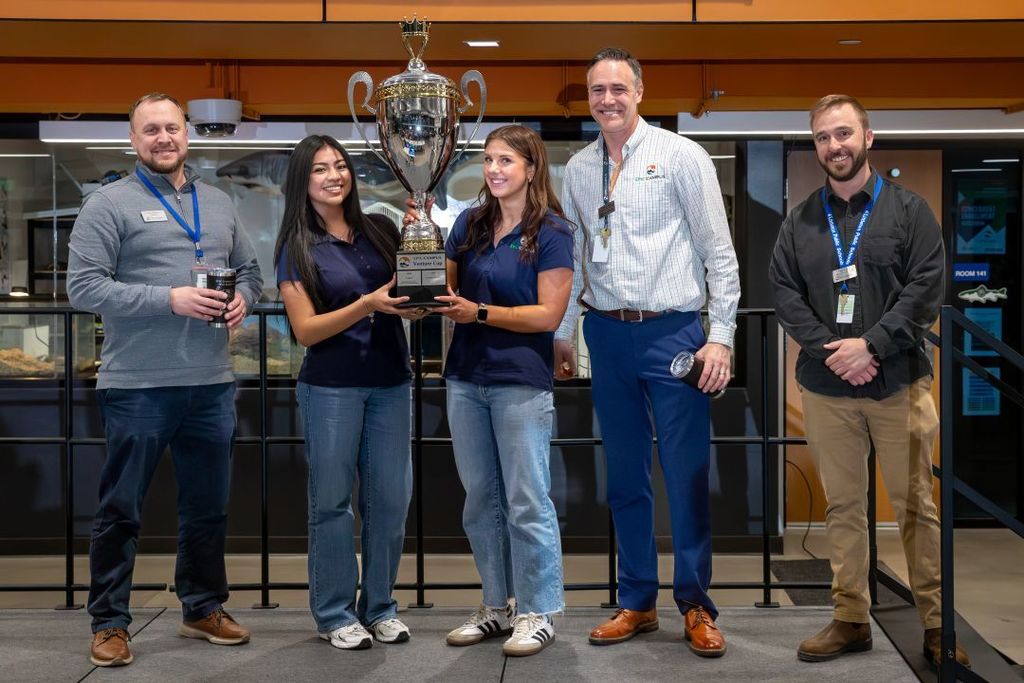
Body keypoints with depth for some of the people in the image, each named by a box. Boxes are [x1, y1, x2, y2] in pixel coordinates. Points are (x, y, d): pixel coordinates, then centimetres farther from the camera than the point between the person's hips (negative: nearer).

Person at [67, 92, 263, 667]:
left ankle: (204, 608, 30)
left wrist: (242, 297, -4)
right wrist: (169, 299, -20)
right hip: (138, 387, -5)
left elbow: (250, 269, 20)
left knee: (209, 506, 15)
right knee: (121, 510, 5)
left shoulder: (219, 204, 14)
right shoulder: (110, 204, -5)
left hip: (213, 384, 6)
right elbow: (84, 287, -12)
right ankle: (110, 622, 18)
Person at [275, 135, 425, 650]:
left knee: (390, 497, 5)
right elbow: (305, 330, -8)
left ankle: (379, 606, 20)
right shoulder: (296, 249, -1)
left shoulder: (380, 230, 7)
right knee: (332, 501, 3)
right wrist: (368, 305, -20)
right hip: (331, 389, -3)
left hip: (390, 384, 3)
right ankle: (334, 613, 17)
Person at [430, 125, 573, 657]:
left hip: (521, 383, -6)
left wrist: (479, 313, -19)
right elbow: (444, 285, 14)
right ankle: (498, 606, 25)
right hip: (465, 378, 6)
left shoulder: (552, 232, -6)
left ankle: (538, 613, 13)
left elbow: (548, 314, -12)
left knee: (527, 504, 1)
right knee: (480, 500, 12)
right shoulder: (469, 223, 9)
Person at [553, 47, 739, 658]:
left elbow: (720, 252, -5)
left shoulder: (681, 156, -3)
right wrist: (562, 336, 14)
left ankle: (696, 606, 16)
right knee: (626, 475, 11)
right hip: (607, 333, 4)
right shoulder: (578, 170, 9)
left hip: (673, 332, -4)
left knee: (687, 475, 1)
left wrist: (721, 337, -9)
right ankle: (638, 602, 24)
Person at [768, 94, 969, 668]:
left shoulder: (908, 209, 3)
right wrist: (829, 351, -10)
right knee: (843, 506, 8)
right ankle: (851, 619, 18)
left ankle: (937, 623, 13)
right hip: (826, 388, 3)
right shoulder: (800, 221, 10)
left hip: (898, 383, -2)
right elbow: (785, 294, 4)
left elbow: (926, 288, -5)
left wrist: (871, 345, -14)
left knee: (916, 506, 2)